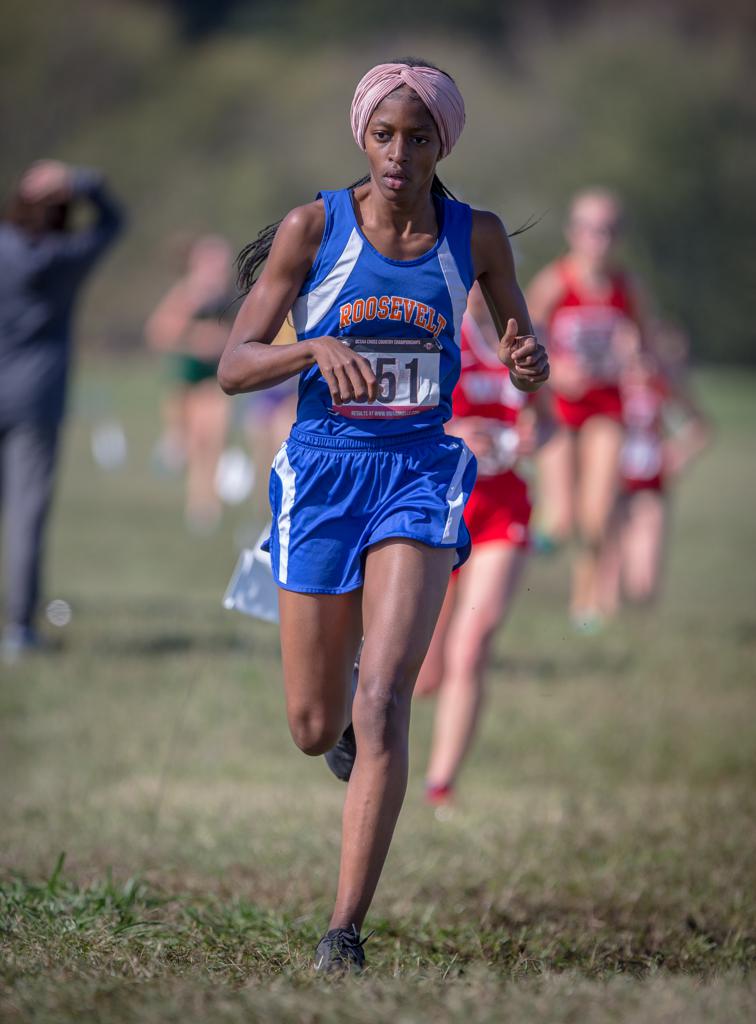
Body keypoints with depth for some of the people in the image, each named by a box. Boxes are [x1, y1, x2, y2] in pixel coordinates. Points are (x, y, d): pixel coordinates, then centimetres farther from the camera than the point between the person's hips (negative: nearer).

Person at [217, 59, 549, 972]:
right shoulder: (313, 228, -6)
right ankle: (347, 708, 49)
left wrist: (528, 366, -11)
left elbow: (521, 345, 13)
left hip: (421, 476, 0)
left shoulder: (475, 236, 0)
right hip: (323, 476, 0)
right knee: (315, 729, 9)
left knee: (385, 704, -19)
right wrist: (318, 348, -28)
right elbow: (233, 368, -8)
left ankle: (345, 933, -18)